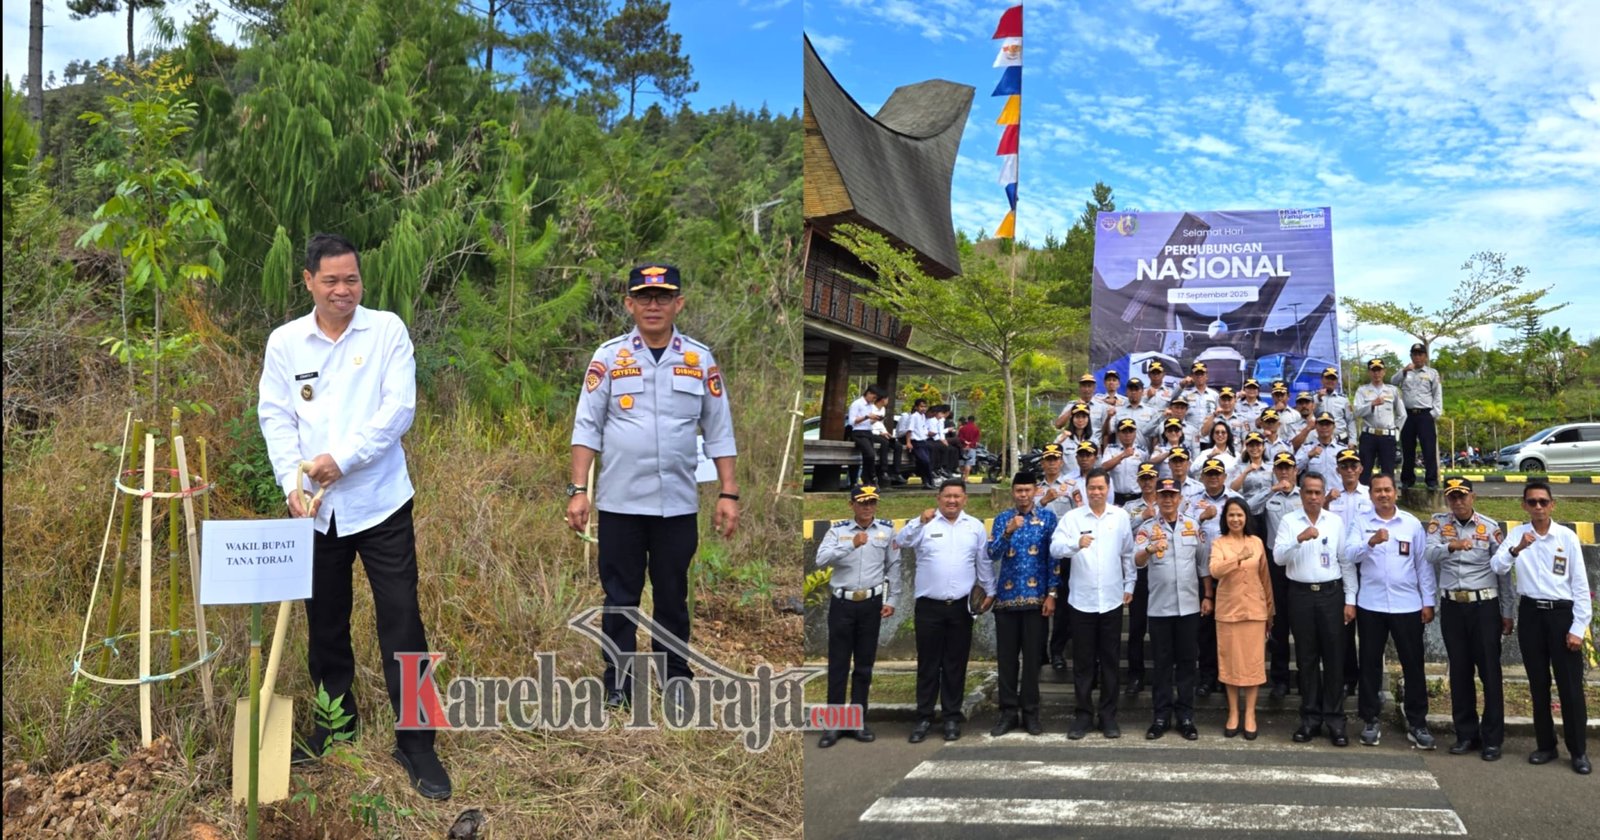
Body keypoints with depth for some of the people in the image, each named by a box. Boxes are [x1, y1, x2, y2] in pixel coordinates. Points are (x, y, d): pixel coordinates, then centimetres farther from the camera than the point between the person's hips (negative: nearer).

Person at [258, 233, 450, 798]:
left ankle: (416, 742, 6)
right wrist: (292, 482, -12)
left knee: (401, 623, -3)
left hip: (380, 503, -3)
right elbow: (276, 417, 2)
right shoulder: (285, 342, 4)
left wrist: (343, 459, -17)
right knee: (325, 623, 15)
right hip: (315, 510, 3)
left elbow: (399, 409, -10)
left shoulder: (387, 330, -3)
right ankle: (335, 723, 33)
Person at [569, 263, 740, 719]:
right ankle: (618, 682, 17)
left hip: (678, 504, 1)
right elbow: (587, 426, 0)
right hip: (620, 502, -1)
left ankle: (675, 677, 23)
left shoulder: (700, 359, 4)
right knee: (620, 596, 7)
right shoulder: (609, 356, 1)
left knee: (672, 595, 11)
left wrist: (729, 494, 1)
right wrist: (578, 490, -7)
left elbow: (719, 430, 6)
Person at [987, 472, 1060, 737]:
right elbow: (992, 554, -4)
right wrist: (1008, 532, -20)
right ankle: (1008, 711, 12)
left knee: (1032, 656, 3)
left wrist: (1052, 593, -6)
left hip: (1036, 596, -2)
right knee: (1006, 656, 4)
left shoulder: (1047, 517, 3)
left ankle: (1030, 711, 12)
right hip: (1006, 596, 2)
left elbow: (1054, 557, 0)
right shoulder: (1002, 519, 8)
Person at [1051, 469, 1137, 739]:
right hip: (1082, 600, -1)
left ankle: (1108, 715, 16)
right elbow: (1055, 548, -16)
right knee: (1082, 661, 5)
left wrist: (1129, 585, 6)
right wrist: (1076, 543, -35)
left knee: (1109, 660, 8)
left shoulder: (1121, 516, 5)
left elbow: (1128, 554, 10)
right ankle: (1083, 715, 14)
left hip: (1112, 599, 1)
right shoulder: (1072, 517, -2)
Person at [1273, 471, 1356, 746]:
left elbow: (1346, 562, 5)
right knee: (1306, 658, 7)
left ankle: (1335, 719, 9)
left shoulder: (1336, 521, 4)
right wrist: (1300, 538, -27)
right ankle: (1310, 717, 15)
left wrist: (1350, 600, 1)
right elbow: (1278, 557, -11)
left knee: (1334, 657, 2)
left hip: (1331, 593, 0)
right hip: (1301, 594, 0)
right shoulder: (1288, 521, 1)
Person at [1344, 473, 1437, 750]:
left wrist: (1429, 601, 2)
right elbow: (1350, 554, -12)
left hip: (1407, 605, 0)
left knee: (1413, 664, 3)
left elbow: (1423, 564, 5)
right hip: (1370, 605, 0)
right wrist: (1371, 542, -31)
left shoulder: (1412, 524, 4)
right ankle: (1371, 721, 17)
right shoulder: (1361, 524, 2)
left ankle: (1417, 723, 13)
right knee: (1370, 664, 7)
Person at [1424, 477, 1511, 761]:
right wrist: (1451, 546, -36)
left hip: (1484, 605, -2)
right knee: (1459, 671, 9)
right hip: (1452, 606, 2)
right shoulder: (1438, 523, 3)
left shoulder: (1490, 527, 0)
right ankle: (1466, 734, 18)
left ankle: (1492, 738, 7)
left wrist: (1508, 612, 2)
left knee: (1490, 670, 0)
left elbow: (1503, 571, 2)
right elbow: (1430, 554, -15)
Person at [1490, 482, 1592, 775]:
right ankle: (1546, 745, 22)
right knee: (1538, 684, 11)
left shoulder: (1567, 536, -4)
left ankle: (1579, 751, 10)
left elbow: (1580, 584, -3)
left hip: (1561, 613, -2)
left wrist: (1578, 628, -6)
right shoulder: (1517, 534, 1)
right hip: (1530, 613, 2)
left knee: (1570, 685, 0)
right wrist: (1516, 549, -30)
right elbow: (1496, 567, -11)